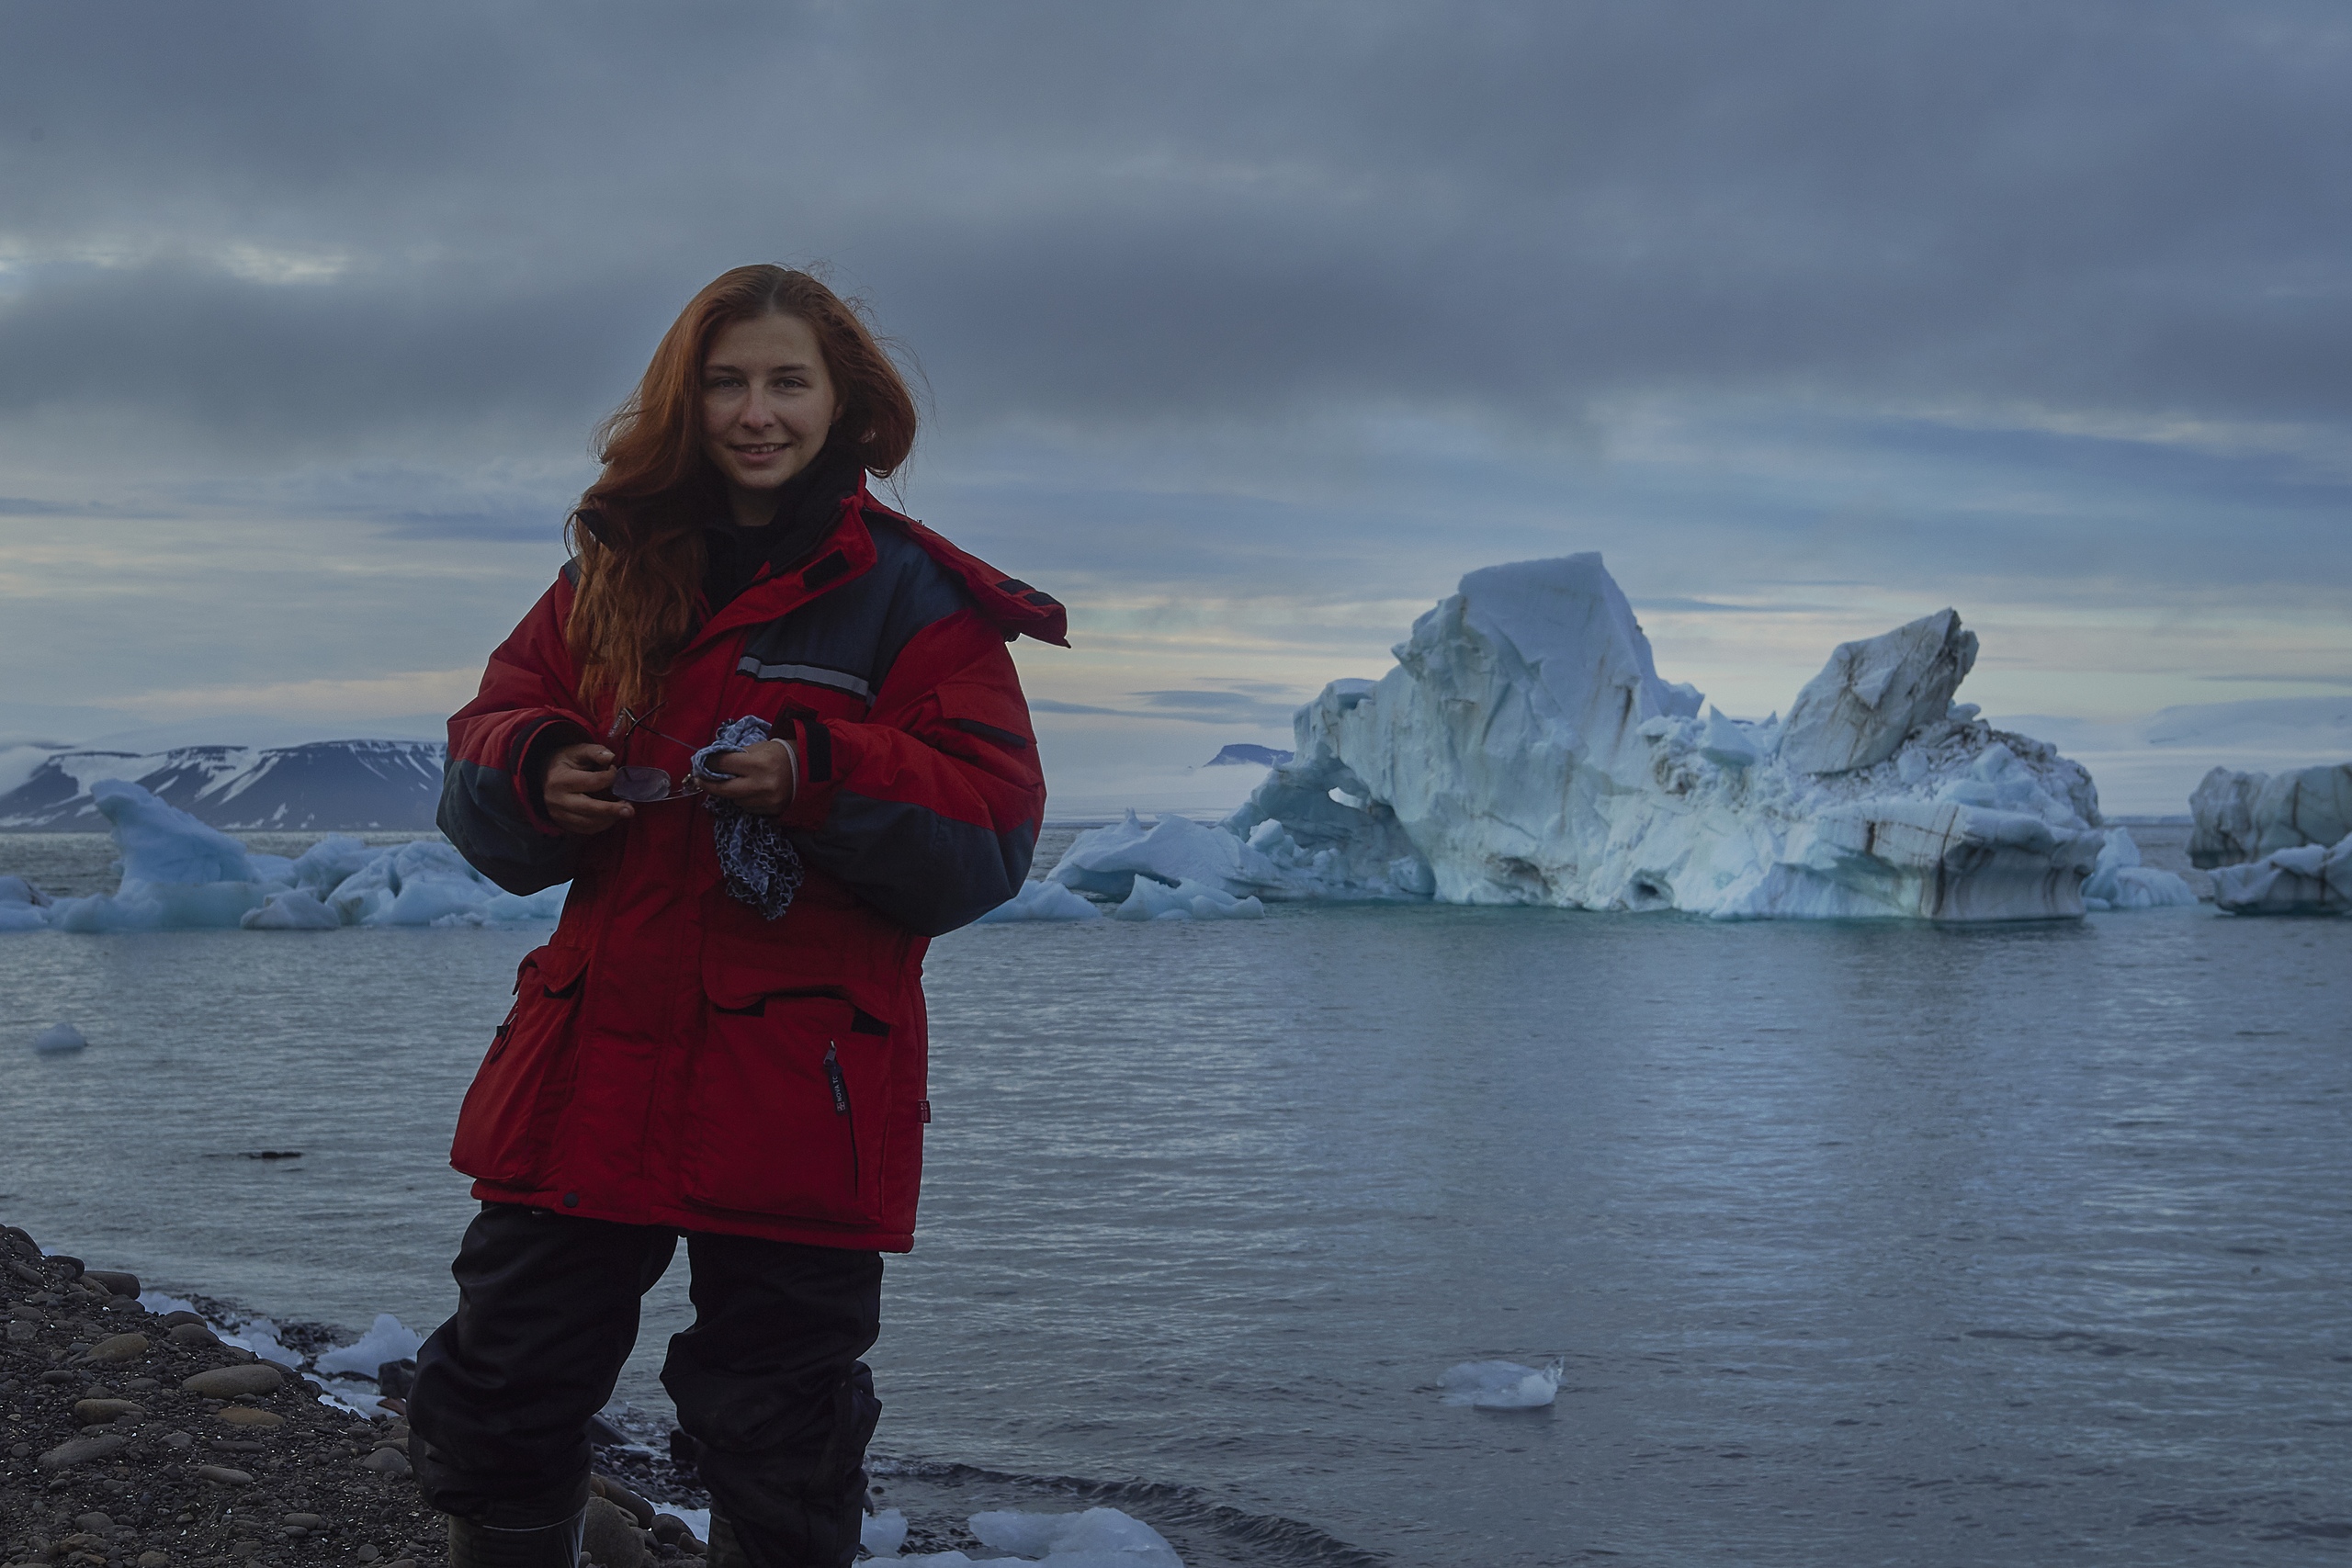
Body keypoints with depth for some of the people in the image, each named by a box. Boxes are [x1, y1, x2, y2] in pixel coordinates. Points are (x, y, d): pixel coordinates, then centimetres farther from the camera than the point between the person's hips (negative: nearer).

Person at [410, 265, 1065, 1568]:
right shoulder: (614, 573, 10)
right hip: (590, 1062, 4)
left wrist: (817, 774, -24)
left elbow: (988, 838, -9)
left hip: (796, 1098, -4)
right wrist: (537, 772, -11)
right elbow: (490, 728, 12)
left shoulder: (916, 600, -3)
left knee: (778, 1461, 9)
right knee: (494, 1409, 14)